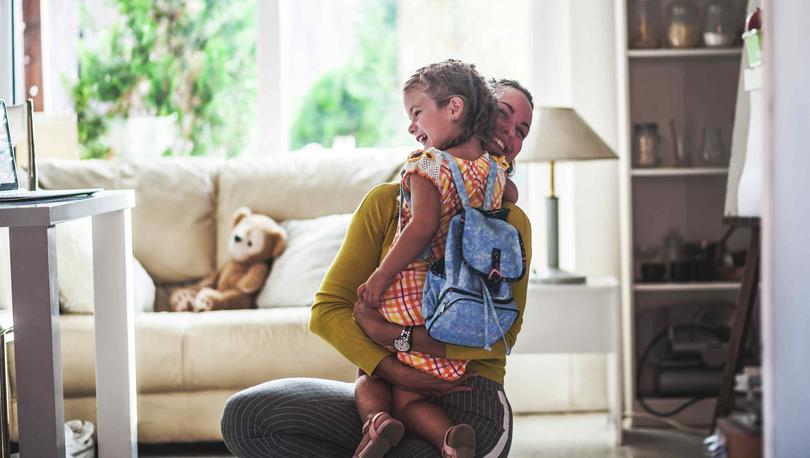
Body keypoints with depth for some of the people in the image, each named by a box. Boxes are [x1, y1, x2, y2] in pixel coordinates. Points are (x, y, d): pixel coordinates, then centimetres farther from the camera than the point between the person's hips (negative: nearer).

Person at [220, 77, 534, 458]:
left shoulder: (511, 222, 8)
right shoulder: (388, 201, 9)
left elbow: (503, 333, -5)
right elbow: (328, 309, 2)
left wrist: (401, 337, -17)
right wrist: (393, 370, -15)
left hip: (466, 402, -3)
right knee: (245, 414, -22)